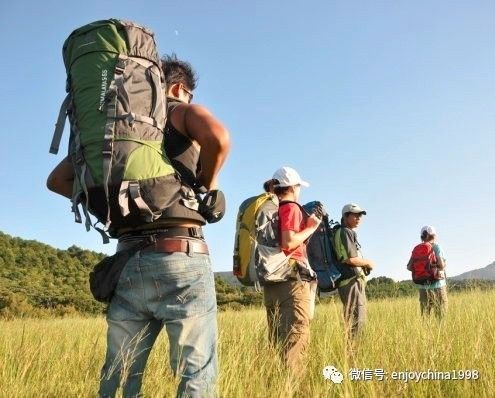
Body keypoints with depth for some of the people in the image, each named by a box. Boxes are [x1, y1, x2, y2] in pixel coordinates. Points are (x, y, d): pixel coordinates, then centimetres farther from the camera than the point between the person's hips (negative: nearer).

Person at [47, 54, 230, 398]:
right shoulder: (184, 111, 4)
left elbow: (58, 180, 20)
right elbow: (218, 138, -20)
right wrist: (207, 183, -3)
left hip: (128, 262, 6)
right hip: (180, 259, -5)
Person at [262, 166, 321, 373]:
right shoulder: (291, 208, -5)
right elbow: (289, 242, -19)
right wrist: (310, 228, -6)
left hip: (271, 281, 8)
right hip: (291, 280, -8)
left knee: (277, 339, 11)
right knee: (295, 338, -9)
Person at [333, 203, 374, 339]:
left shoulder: (350, 233, 21)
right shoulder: (344, 232, -11)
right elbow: (350, 259, -20)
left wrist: (364, 264, 10)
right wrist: (367, 262, -5)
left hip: (355, 280, 11)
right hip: (351, 281, -11)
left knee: (359, 318, 15)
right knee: (355, 319, -12)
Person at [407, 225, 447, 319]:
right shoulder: (436, 247, -7)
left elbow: (409, 267, 0)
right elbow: (441, 265, -16)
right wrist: (445, 263, 5)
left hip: (422, 287, 4)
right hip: (437, 286, -4)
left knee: (424, 315, 9)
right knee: (441, 315, 3)